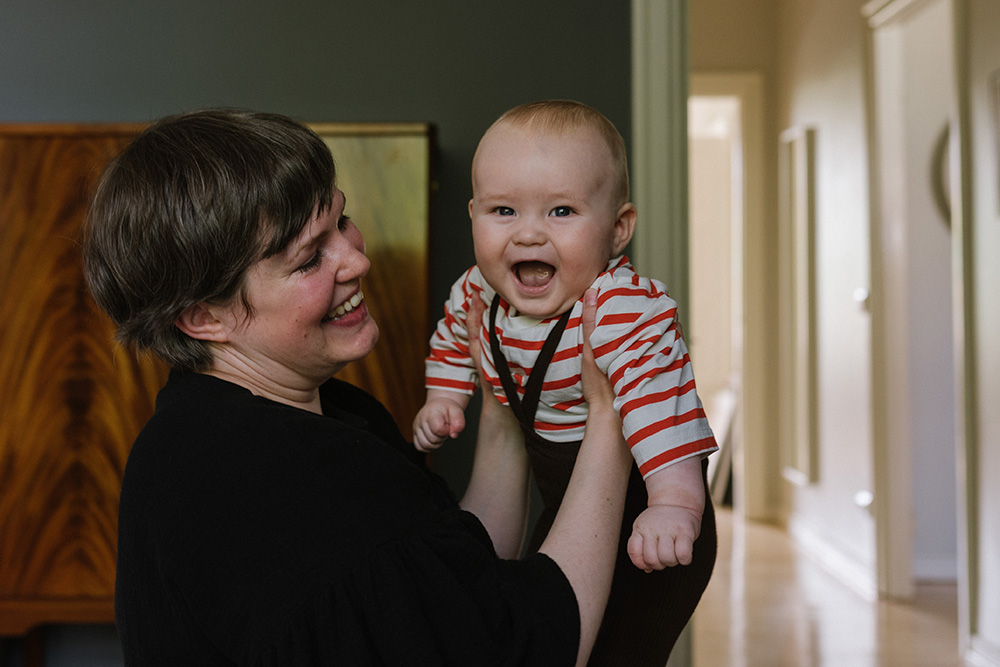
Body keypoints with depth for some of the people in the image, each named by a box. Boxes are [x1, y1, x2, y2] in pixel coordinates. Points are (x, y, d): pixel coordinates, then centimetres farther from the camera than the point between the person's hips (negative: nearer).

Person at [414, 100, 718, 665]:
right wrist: (444, 400, 5)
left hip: (639, 519, -7)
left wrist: (674, 504, -54)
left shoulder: (629, 312, -33)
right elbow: (455, 336, 13)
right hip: (563, 507, 7)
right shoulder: (479, 291, -11)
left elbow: (658, 402, -44)